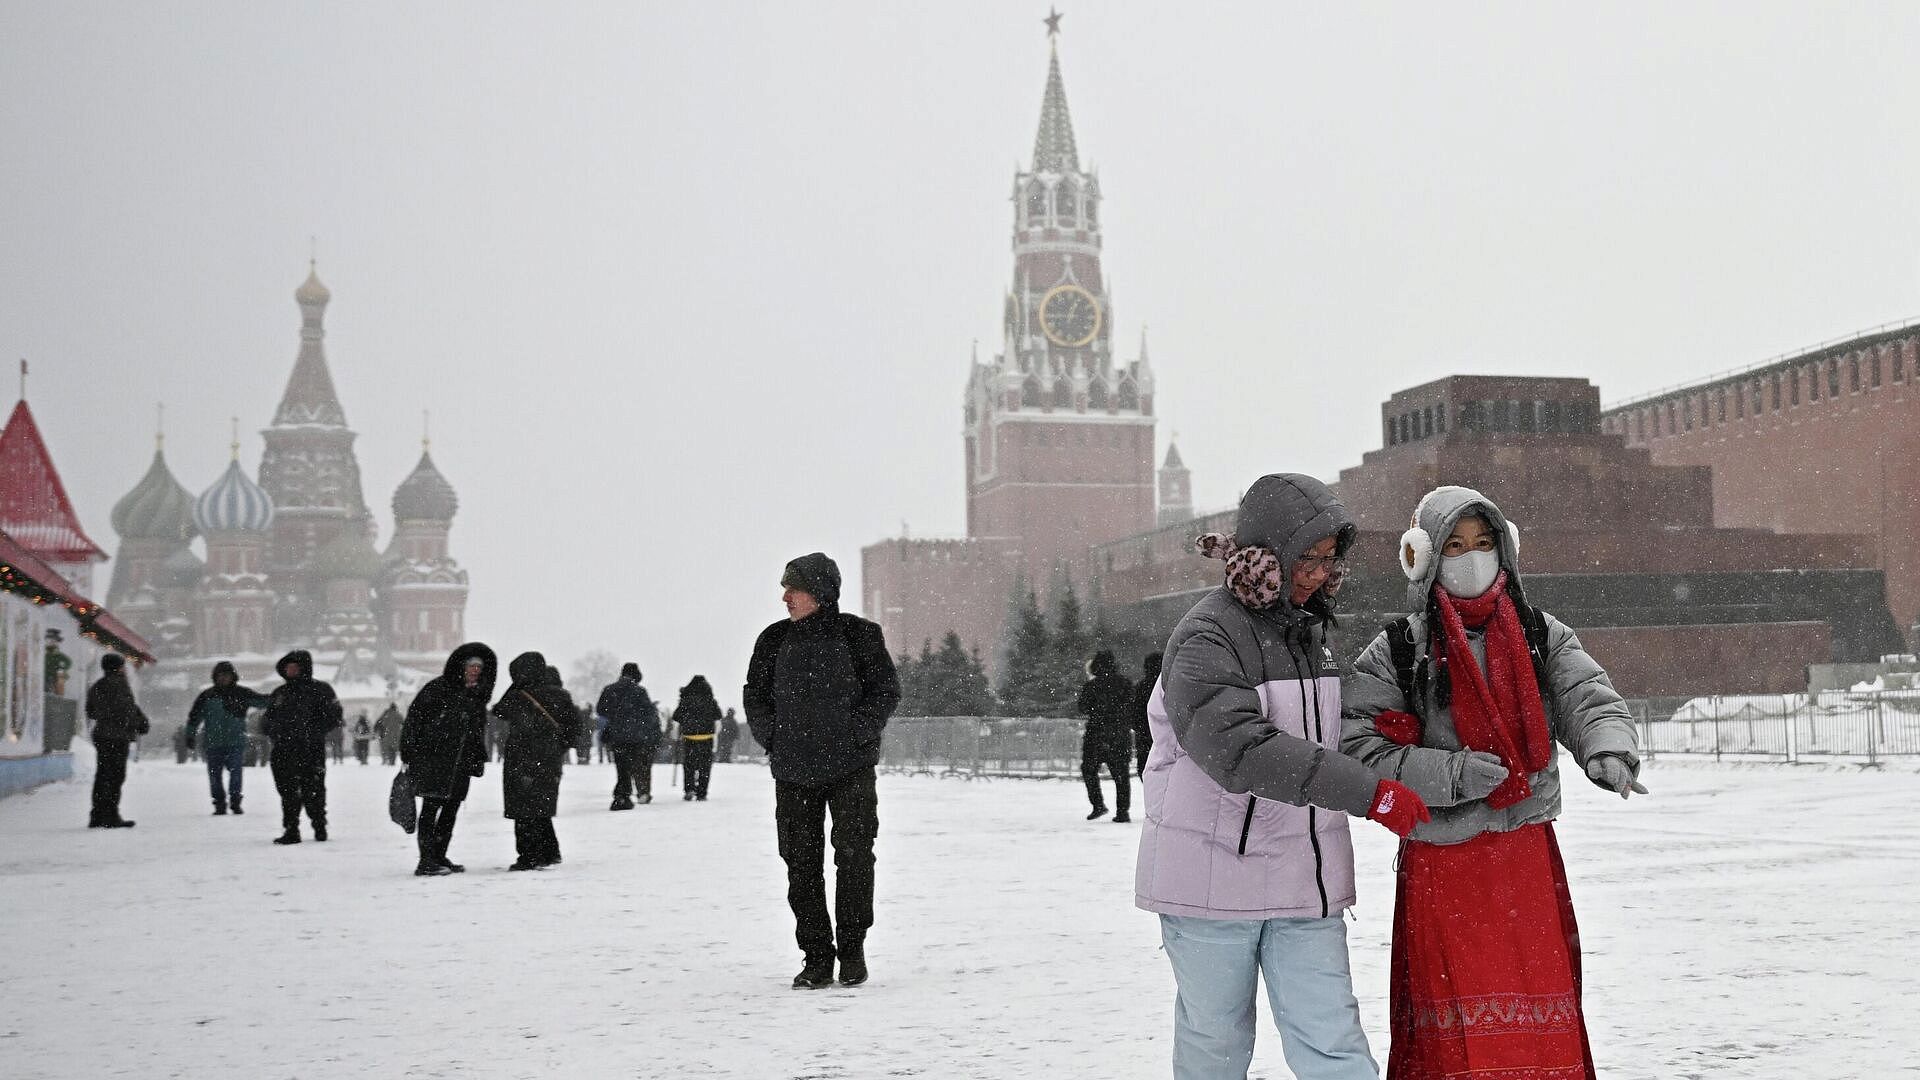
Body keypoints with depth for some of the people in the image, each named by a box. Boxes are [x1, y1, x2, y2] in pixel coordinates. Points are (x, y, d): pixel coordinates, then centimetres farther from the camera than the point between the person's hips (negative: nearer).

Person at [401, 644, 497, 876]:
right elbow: (414, 717, -8)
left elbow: (478, 732, 24)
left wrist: (479, 759, 17)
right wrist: (407, 754, -11)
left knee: (452, 807, 10)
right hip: (431, 757, -7)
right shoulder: (439, 688, -7)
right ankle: (426, 861, -12)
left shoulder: (478, 696, 14)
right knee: (431, 806, -10)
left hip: (460, 761, 7)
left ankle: (439, 857, 21)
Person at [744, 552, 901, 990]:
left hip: (851, 768, -3)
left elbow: (886, 691, 1)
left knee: (854, 856, -5)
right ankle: (816, 957, 10)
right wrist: (774, 740, 1)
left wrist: (856, 734, -10)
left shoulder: (858, 635, -3)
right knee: (802, 864, 2)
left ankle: (852, 950, 9)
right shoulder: (775, 640, 5)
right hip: (793, 772, 3)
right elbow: (755, 696, 14)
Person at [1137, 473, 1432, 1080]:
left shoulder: (1309, 630, 11)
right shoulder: (1207, 638, -14)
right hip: (1213, 878, -6)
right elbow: (1239, 749, -29)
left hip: (1304, 881, 6)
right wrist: (1368, 792, -33)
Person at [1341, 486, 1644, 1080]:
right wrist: (1451, 774, -20)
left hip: (1529, 859, 3)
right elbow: (1361, 753, -8)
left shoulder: (1541, 636, 7)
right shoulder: (1394, 654, -1)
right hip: (1439, 868, -2)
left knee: (1544, 1028, 7)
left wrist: (1608, 751, -29)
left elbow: (1589, 699, -7)